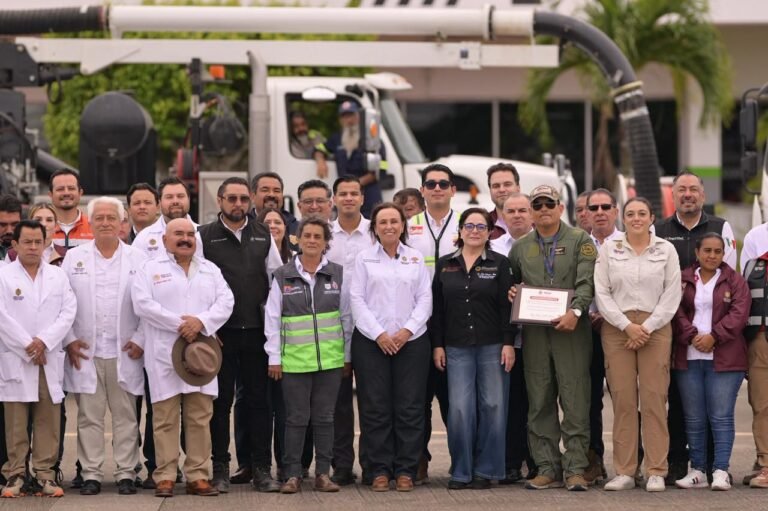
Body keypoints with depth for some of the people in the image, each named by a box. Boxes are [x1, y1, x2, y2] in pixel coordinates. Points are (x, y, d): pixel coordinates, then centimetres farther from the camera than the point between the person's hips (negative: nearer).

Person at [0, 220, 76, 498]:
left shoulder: (58, 276, 13)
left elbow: (68, 312, 4)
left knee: (48, 421, 1)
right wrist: (27, 346, -11)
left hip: (49, 359, 3)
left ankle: (44, 475, 4)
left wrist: (44, 341, -10)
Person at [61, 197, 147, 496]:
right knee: (89, 415, 1)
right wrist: (69, 340, -2)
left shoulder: (138, 260, 6)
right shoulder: (74, 258, 8)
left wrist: (140, 340, -5)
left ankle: (126, 473, 7)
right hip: (85, 352, 0)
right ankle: (91, 474, 7)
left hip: (125, 353, 0)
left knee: (125, 415, 2)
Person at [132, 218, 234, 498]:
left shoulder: (211, 270, 16)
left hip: (201, 352, 3)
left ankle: (198, 477, 6)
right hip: (164, 356, -3)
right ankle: (165, 477, 1)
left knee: (200, 418, 2)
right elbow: (142, 303, -8)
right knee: (165, 418, -3)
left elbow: (226, 301, 5)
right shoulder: (151, 269, 5)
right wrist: (179, 323, -13)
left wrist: (201, 322, -13)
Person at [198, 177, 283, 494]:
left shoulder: (263, 236, 10)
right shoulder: (204, 237, 1)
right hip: (219, 332, -2)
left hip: (257, 330, 2)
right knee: (221, 402, 3)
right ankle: (220, 468, 10)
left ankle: (262, 469, 8)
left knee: (259, 400, 3)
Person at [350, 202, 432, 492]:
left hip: (411, 341, 1)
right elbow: (357, 299, 1)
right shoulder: (364, 259, 6)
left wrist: (407, 330, -7)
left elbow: (425, 299, 6)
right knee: (375, 408, -1)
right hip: (371, 341, -1)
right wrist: (379, 334, -9)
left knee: (410, 407, -1)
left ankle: (406, 470, 5)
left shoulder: (416, 259, 10)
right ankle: (380, 470, 5)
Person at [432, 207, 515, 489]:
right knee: (459, 409, -4)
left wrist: (508, 343, -6)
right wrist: (437, 345, 4)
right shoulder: (445, 265, 10)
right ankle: (461, 471, 4)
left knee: (493, 406, -1)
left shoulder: (499, 264, 5)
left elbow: (507, 305, 1)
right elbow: (437, 307, 10)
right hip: (457, 348, 1)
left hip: (492, 347, -1)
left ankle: (485, 470, 8)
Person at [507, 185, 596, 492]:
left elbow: (586, 282, -6)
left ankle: (575, 469, -4)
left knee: (575, 402, -6)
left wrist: (575, 311, -21)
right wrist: (510, 294, 3)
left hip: (572, 329, -4)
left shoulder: (580, 241, 4)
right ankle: (547, 469, 9)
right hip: (534, 333, 4)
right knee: (540, 403, 4)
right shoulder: (520, 247, 16)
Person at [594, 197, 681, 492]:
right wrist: (626, 325, -8)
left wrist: (647, 327, -7)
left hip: (655, 328, -1)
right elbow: (601, 293, 3)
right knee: (622, 400, -2)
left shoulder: (666, 250, 7)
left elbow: (672, 294, 2)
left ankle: (656, 472, -4)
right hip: (616, 329, 1)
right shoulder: (608, 249, 9)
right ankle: (624, 472, 1)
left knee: (654, 399, -5)